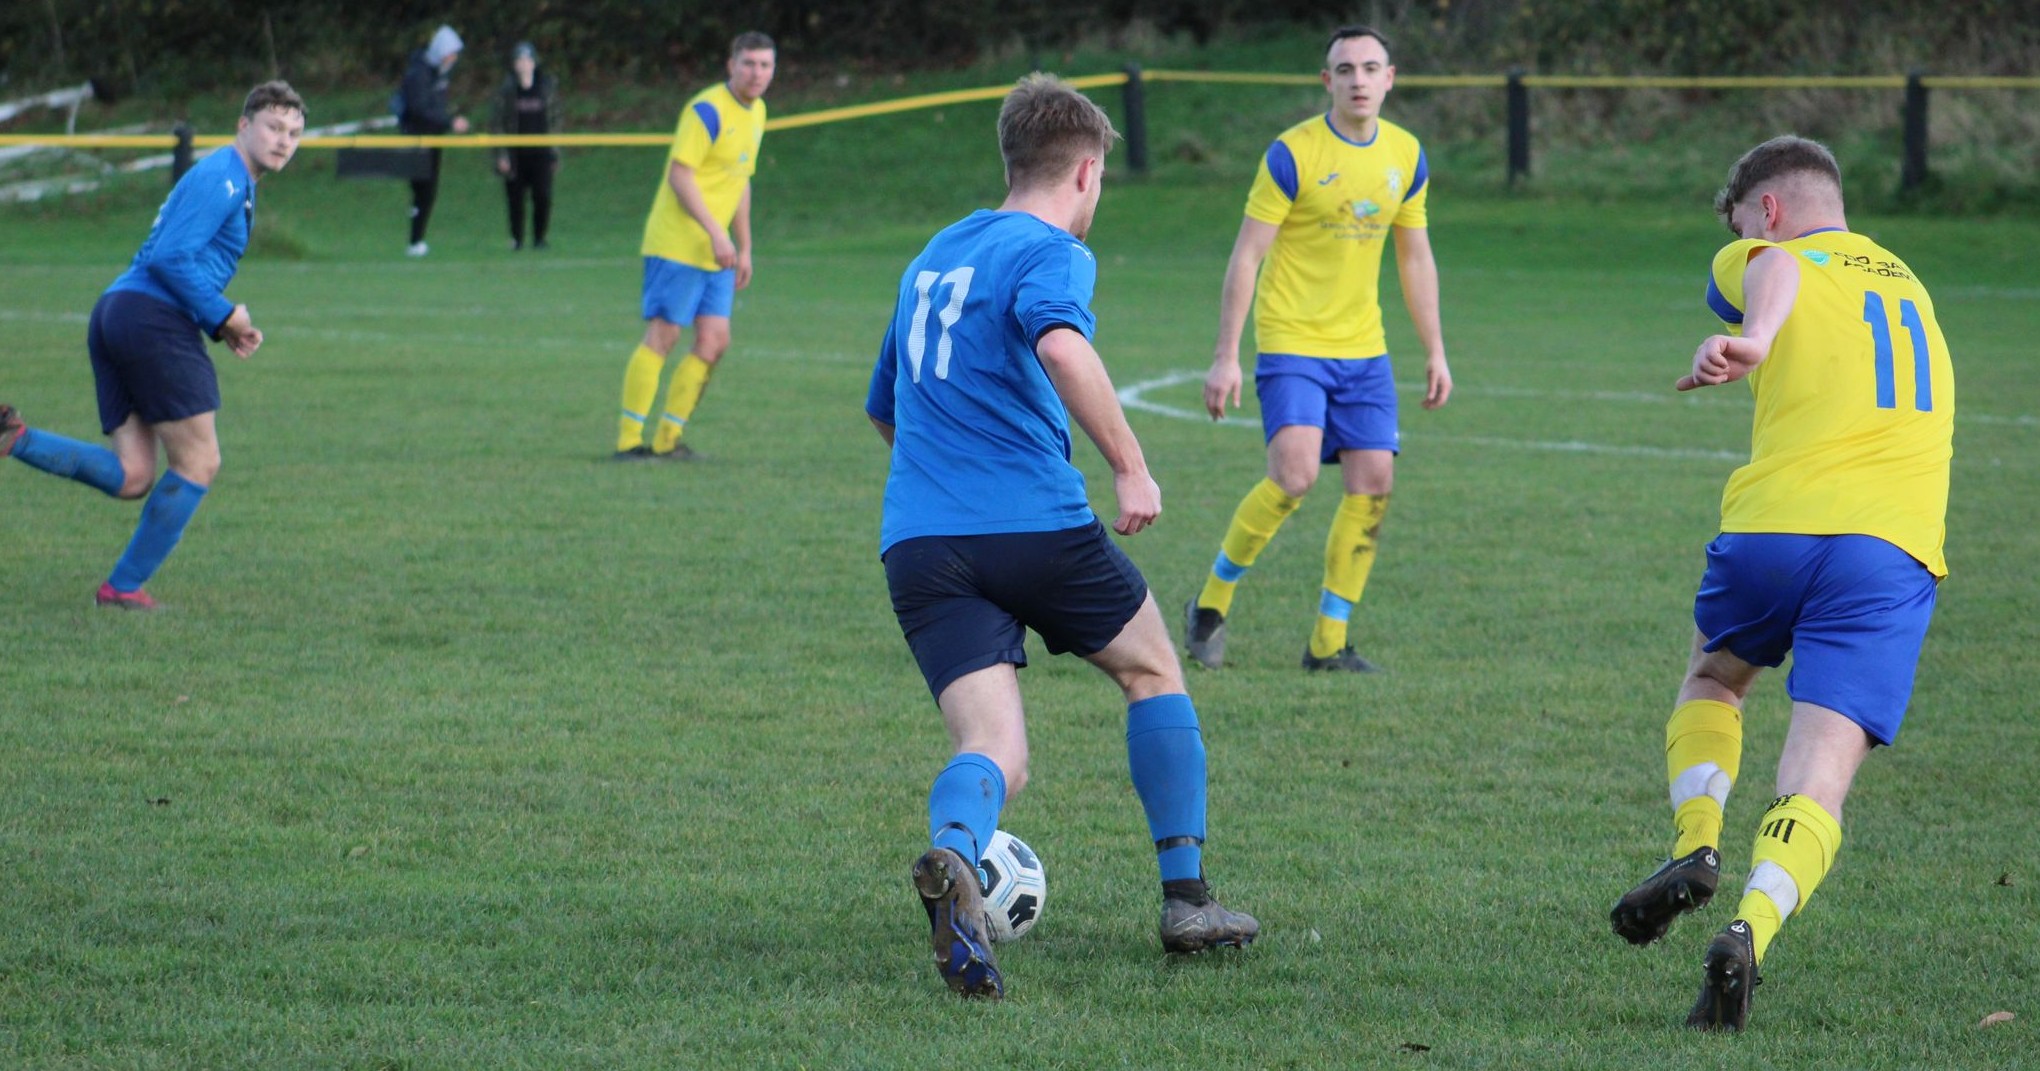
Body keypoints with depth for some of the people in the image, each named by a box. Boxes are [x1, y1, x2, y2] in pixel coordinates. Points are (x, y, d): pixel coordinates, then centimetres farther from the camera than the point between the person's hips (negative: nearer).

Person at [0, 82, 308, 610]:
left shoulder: (232, 183, 25)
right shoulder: (221, 177, -8)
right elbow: (171, 257, -19)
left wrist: (222, 322, 15)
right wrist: (223, 316, -10)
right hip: (155, 318, -10)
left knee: (131, 477, 5)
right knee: (198, 464, 1)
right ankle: (125, 587, 6)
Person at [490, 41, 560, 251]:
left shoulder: (548, 86, 6)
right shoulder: (506, 89, 1)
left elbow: (554, 120, 11)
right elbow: (497, 122, 1)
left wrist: (554, 153, 7)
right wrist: (501, 155, -6)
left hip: (541, 153, 1)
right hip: (515, 153, -1)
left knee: (543, 197, -7)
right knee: (516, 198, 1)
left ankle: (539, 237, 6)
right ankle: (516, 238, 14)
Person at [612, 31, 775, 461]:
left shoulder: (755, 113, 14)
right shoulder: (708, 110, -13)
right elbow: (680, 174, -19)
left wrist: (744, 248, 21)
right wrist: (716, 232, -24)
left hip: (716, 254, 8)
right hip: (677, 244, -8)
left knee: (714, 341, 2)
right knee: (662, 336, -8)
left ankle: (669, 439, 10)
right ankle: (629, 439, -3)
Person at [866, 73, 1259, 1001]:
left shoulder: (933, 257, 22)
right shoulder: (1052, 253, -2)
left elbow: (884, 411, 33)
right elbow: (1061, 345, -26)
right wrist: (1130, 468, -22)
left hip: (918, 542, 5)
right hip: (1036, 524, -5)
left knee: (994, 753, -4)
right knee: (1153, 672, 20)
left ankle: (952, 854, -39)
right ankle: (1186, 899, 19)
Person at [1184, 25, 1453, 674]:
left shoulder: (1406, 157, 6)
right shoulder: (1293, 154, -11)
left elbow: (1415, 259, 17)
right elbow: (1247, 256, -10)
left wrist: (1435, 352, 15)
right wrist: (1225, 357, -14)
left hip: (1363, 351, 6)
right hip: (1291, 344, -6)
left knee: (1373, 484, -3)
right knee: (1294, 476, -20)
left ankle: (1329, 643, 6)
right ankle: (1211, 605, 0)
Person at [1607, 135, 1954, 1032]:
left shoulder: (1761, 260, 10)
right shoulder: (1909, 287, 27)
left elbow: (1778, 267, -14)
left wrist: (1749, 342, -33)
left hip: (1774, 528, -2)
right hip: (1894, 549, 2)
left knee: (1711, 681, 29)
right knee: (1817, 780, -6)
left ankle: (1696, 845, 7)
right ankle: (1753, 925, -31)